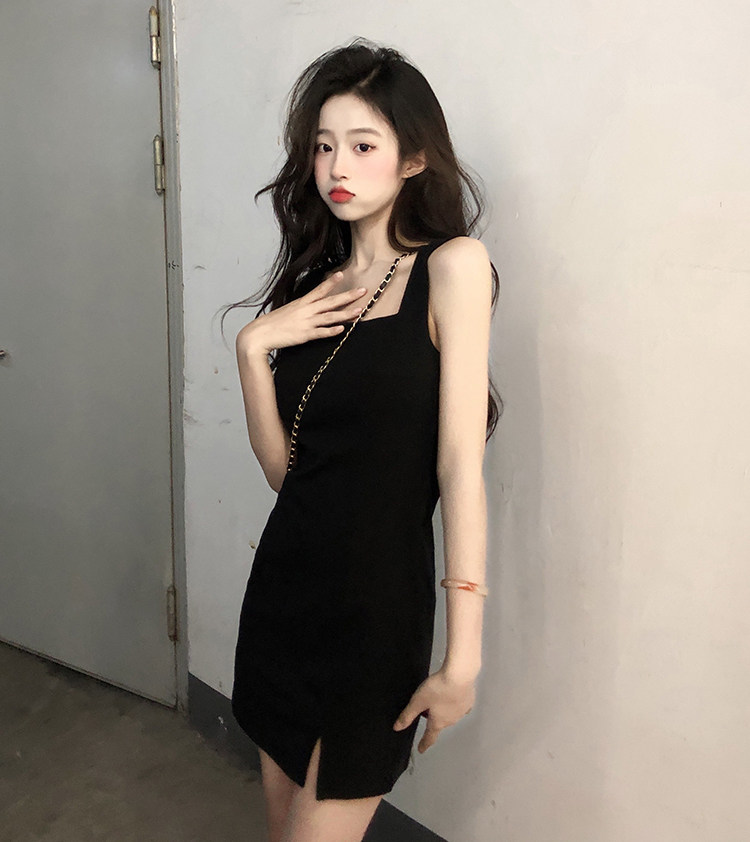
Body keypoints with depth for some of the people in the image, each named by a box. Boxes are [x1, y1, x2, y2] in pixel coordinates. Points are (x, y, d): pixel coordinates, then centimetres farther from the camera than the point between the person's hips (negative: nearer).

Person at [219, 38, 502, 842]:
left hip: (379, 600, -6)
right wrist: (253, 345, -10)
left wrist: (463, 653, -17)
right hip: (283, 585, 6)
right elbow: (281, 466, 4)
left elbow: (461, 462, -15)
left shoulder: (452, 265, -9)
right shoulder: (312, 285, 9)